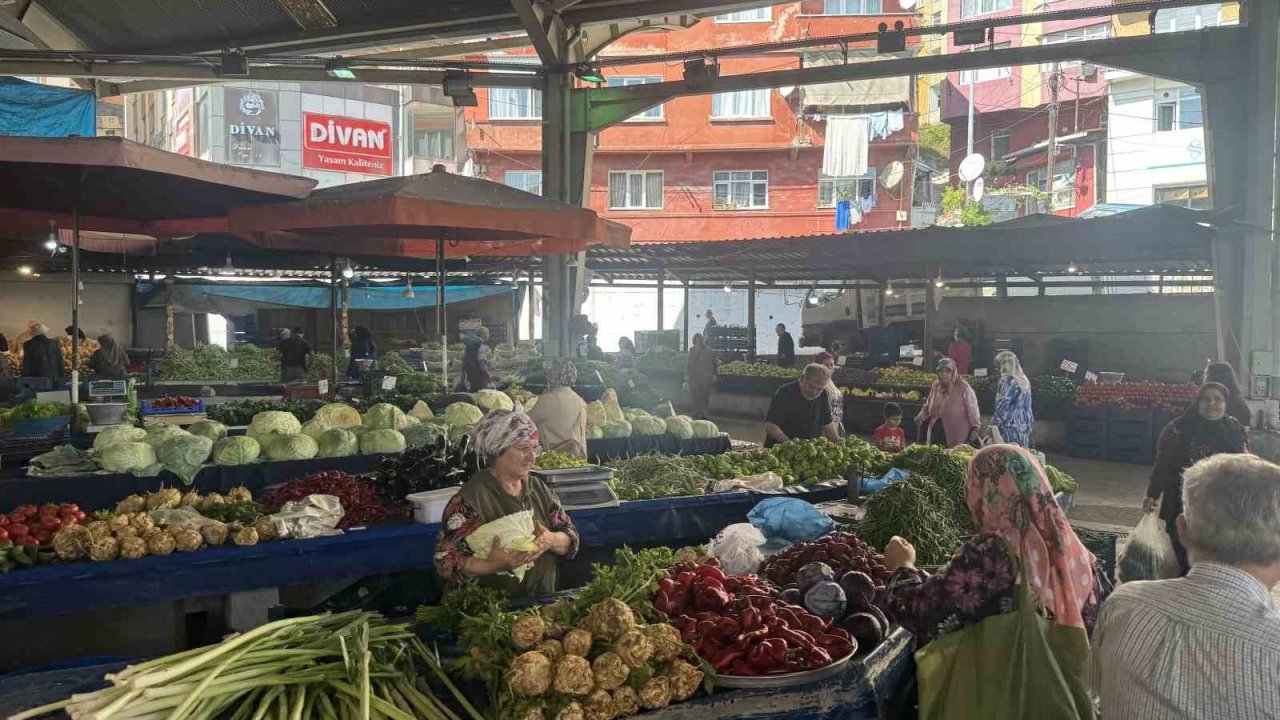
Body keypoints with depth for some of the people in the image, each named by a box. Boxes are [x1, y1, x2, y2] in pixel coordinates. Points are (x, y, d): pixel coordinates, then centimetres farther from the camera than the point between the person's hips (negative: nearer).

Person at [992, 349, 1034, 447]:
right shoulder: (1024, 381, 14)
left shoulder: (1008, 381, -11)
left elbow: (1002, 406, -12)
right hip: (1024, 427, 8)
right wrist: (1029, 422, 22)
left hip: (1010, 426, -8)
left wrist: (994, 423, -6)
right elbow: (1028, 407, 18)